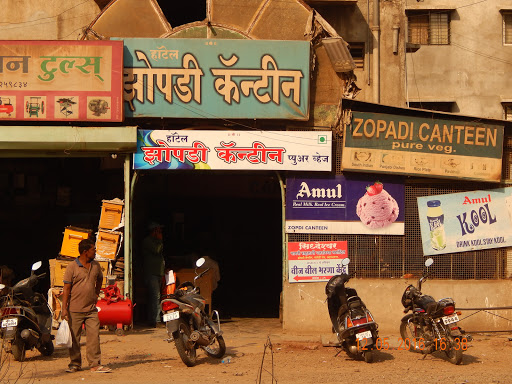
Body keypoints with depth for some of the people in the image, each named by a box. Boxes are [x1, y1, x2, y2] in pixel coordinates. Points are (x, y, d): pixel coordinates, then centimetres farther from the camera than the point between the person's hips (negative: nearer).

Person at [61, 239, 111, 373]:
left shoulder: (96, 265, 9)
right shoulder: (72, 267, -6)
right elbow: (66, 289, -6)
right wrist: (64, 308, -10)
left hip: (91, 309, 4)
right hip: (75, 310, -4)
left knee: (94, 336, -2)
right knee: (74, 338, 4)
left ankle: (95, 364, 1)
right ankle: (75, 364, 15)